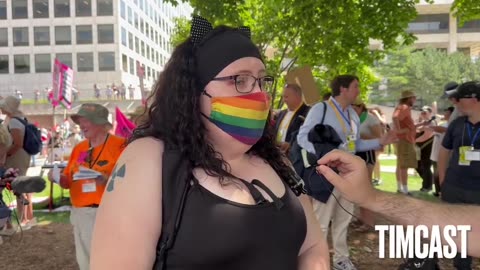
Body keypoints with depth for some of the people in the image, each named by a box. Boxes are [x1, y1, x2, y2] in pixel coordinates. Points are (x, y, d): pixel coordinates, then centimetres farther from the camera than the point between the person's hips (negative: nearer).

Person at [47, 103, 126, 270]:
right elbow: (68, 182, 15)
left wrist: (107, 180, -28)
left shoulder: (119, 144, -7)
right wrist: (58, 178, -6)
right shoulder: (79, 148, 13)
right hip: (80, 214, 7)